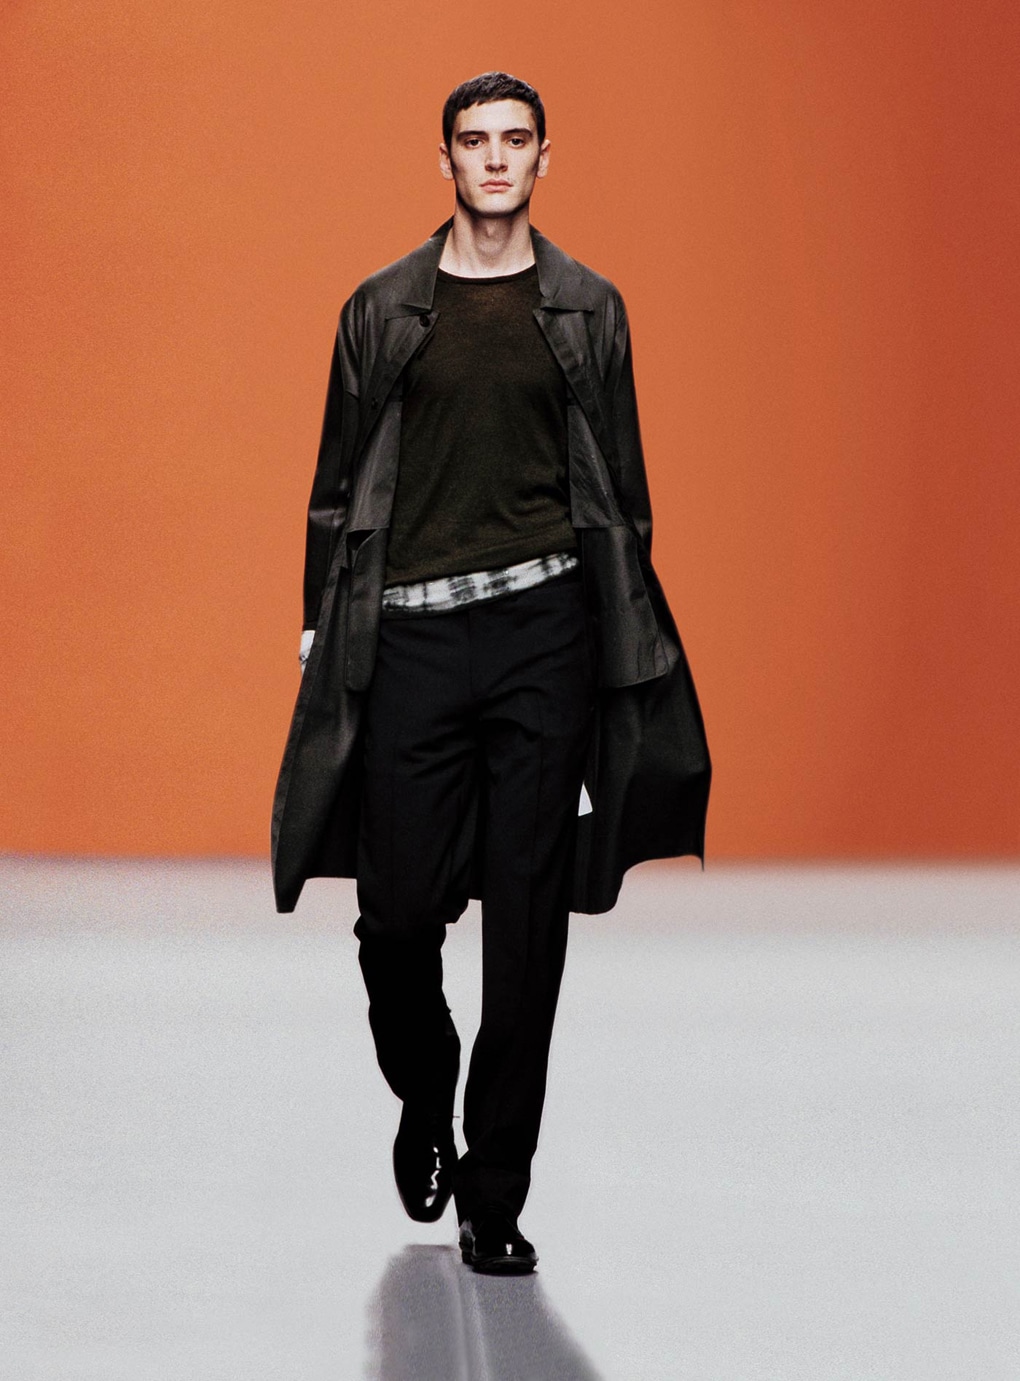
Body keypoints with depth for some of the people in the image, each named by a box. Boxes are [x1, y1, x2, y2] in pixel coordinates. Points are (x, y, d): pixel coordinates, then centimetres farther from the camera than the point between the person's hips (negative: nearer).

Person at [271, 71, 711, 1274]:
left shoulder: (587, 310, 9)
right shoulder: (382, 311, 8)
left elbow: (621, 489, 11)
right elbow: (338, 488, 10)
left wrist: (626, 648, 6)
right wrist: (323, 637, 4)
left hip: (544, 629, 0)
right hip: (410, 634, 0)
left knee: (527, 922, -1)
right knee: (398, 912, 0)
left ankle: (495, 1195, 8)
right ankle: (424, 1104, 31)